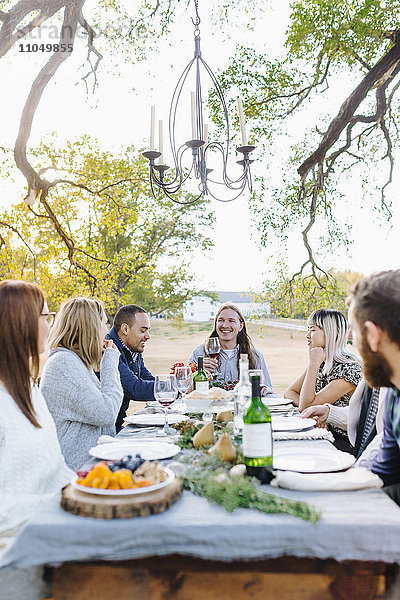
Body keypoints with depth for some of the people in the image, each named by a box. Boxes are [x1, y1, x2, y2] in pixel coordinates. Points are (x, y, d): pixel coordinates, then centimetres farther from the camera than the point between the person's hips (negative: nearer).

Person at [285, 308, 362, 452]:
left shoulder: (349, 368, -21)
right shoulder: (320, 363, 5)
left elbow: (306, 406, -20)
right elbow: (289, 392, 5)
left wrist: (313, 364, -20)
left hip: (343, 442, -7)